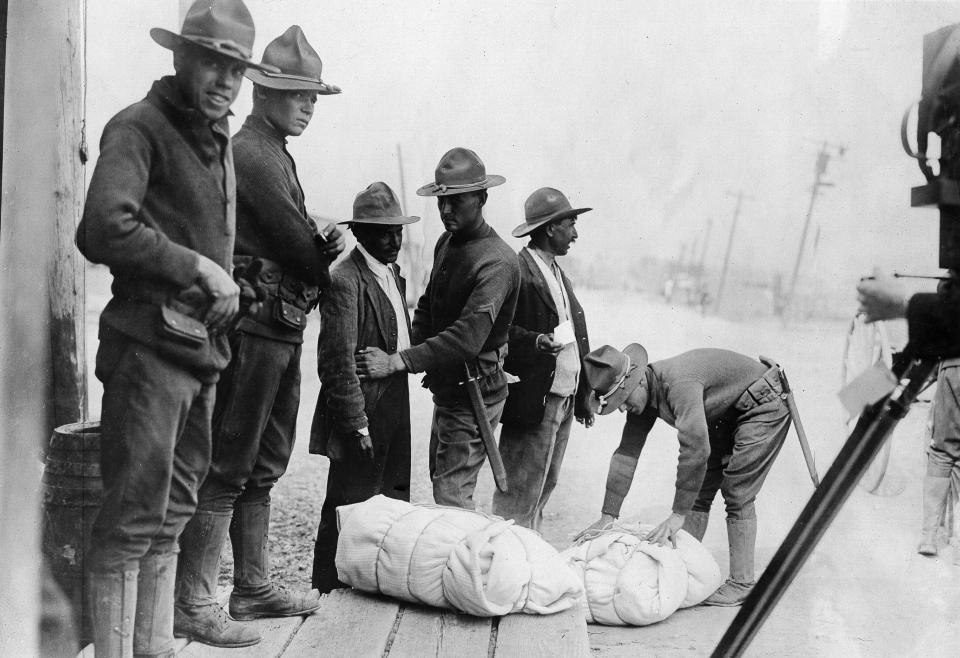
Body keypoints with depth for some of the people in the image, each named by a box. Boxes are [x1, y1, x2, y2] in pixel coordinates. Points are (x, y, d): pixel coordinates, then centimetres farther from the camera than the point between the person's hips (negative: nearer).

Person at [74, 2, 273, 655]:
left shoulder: (220, 141, 17)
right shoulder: (140, 127, -9)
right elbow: (105, 230, -23)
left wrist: (226, 291, 12)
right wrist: (199, 269, -17)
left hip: (202, 350, 9)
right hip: (150, 346, -9)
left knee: (171, 514, 15)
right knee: (133, 519, -4)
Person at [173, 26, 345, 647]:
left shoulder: (278, 154, 18)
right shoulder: (250, 153, -13)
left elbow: (301, 238, 19)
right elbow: (298, 248, -16)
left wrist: (323, 242, -1)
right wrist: (327, 256, 3)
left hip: (284, 332, 10)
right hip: (254, 330, -10)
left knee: (263, 468, 15)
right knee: (226, 471, -7)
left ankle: (254, 586, 25)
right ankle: (194, 605, -1)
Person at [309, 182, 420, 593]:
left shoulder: (394, 274, 16)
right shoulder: (344, 281, -14)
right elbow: (337, 364, -18)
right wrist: (359, 425, -18)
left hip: (395, 416, 9)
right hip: (361, 418, -9)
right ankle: (331, 595, 10)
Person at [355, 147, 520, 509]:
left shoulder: (496, 262, -22)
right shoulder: (446, 243, 8)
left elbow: (469, 337, -32)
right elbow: (427, 305, 17)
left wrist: (398, 362, -34)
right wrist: (416, 350, -2)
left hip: (474, 393, -9)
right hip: (446, 387, 9)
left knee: (451, 499, -7)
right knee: (440, 478, 17)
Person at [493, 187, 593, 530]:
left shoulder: (558, 273, 18)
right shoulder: (518, 272, -13)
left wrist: (583, 396, 18)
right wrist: (535, 341, -32)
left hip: (564, 401, 9)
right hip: (533, 402, -9)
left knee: (544, 488, 16)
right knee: (519, 493, -4)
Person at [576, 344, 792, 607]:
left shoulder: (679, 383, -36)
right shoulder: (642, 398, -7)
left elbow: (695, 449, -42)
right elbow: (626, 455, -5)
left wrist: (678, 515, -39)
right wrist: (607, 517, -8)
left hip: (764, 405, -9)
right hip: (727, 416, 9)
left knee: (737, 495, -11)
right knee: (698, 490, 5)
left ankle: (742, 584, -4)